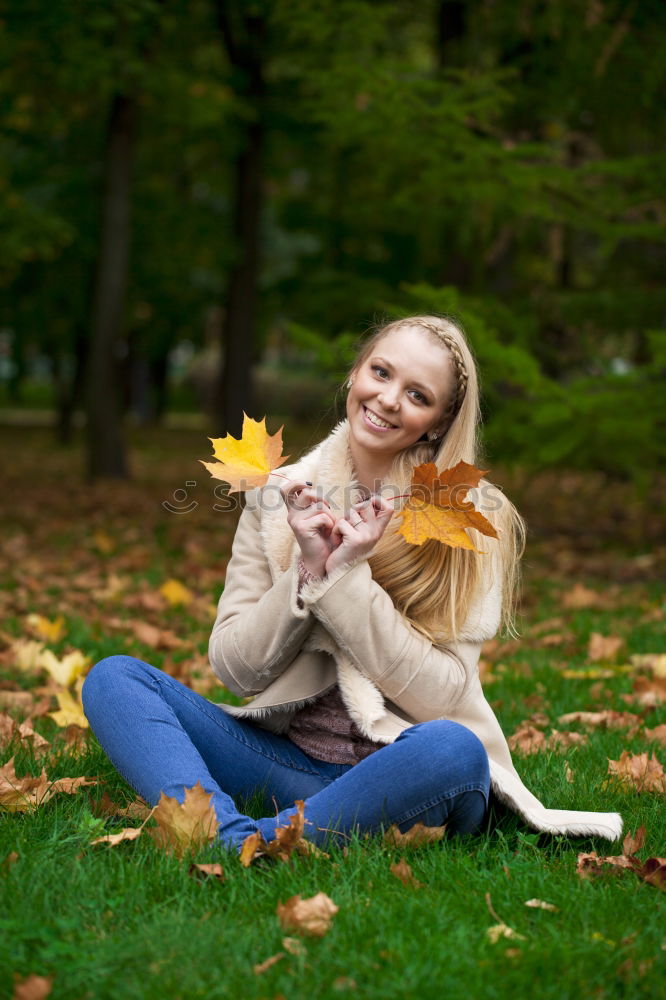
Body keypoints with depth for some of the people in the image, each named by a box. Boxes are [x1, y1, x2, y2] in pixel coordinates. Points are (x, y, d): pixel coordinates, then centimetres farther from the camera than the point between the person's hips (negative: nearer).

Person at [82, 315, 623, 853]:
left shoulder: (475, 520, -3)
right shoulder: (281, 496, 5)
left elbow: (443, 696, -10)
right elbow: (233, 667, 2)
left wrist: (347, 579, -17)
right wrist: (308, 572, -13)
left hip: (403, 775, -3)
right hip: (289, 762, 3)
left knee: (453, 748, -37)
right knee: (113, 677, -14)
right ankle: (230, 834, -37)